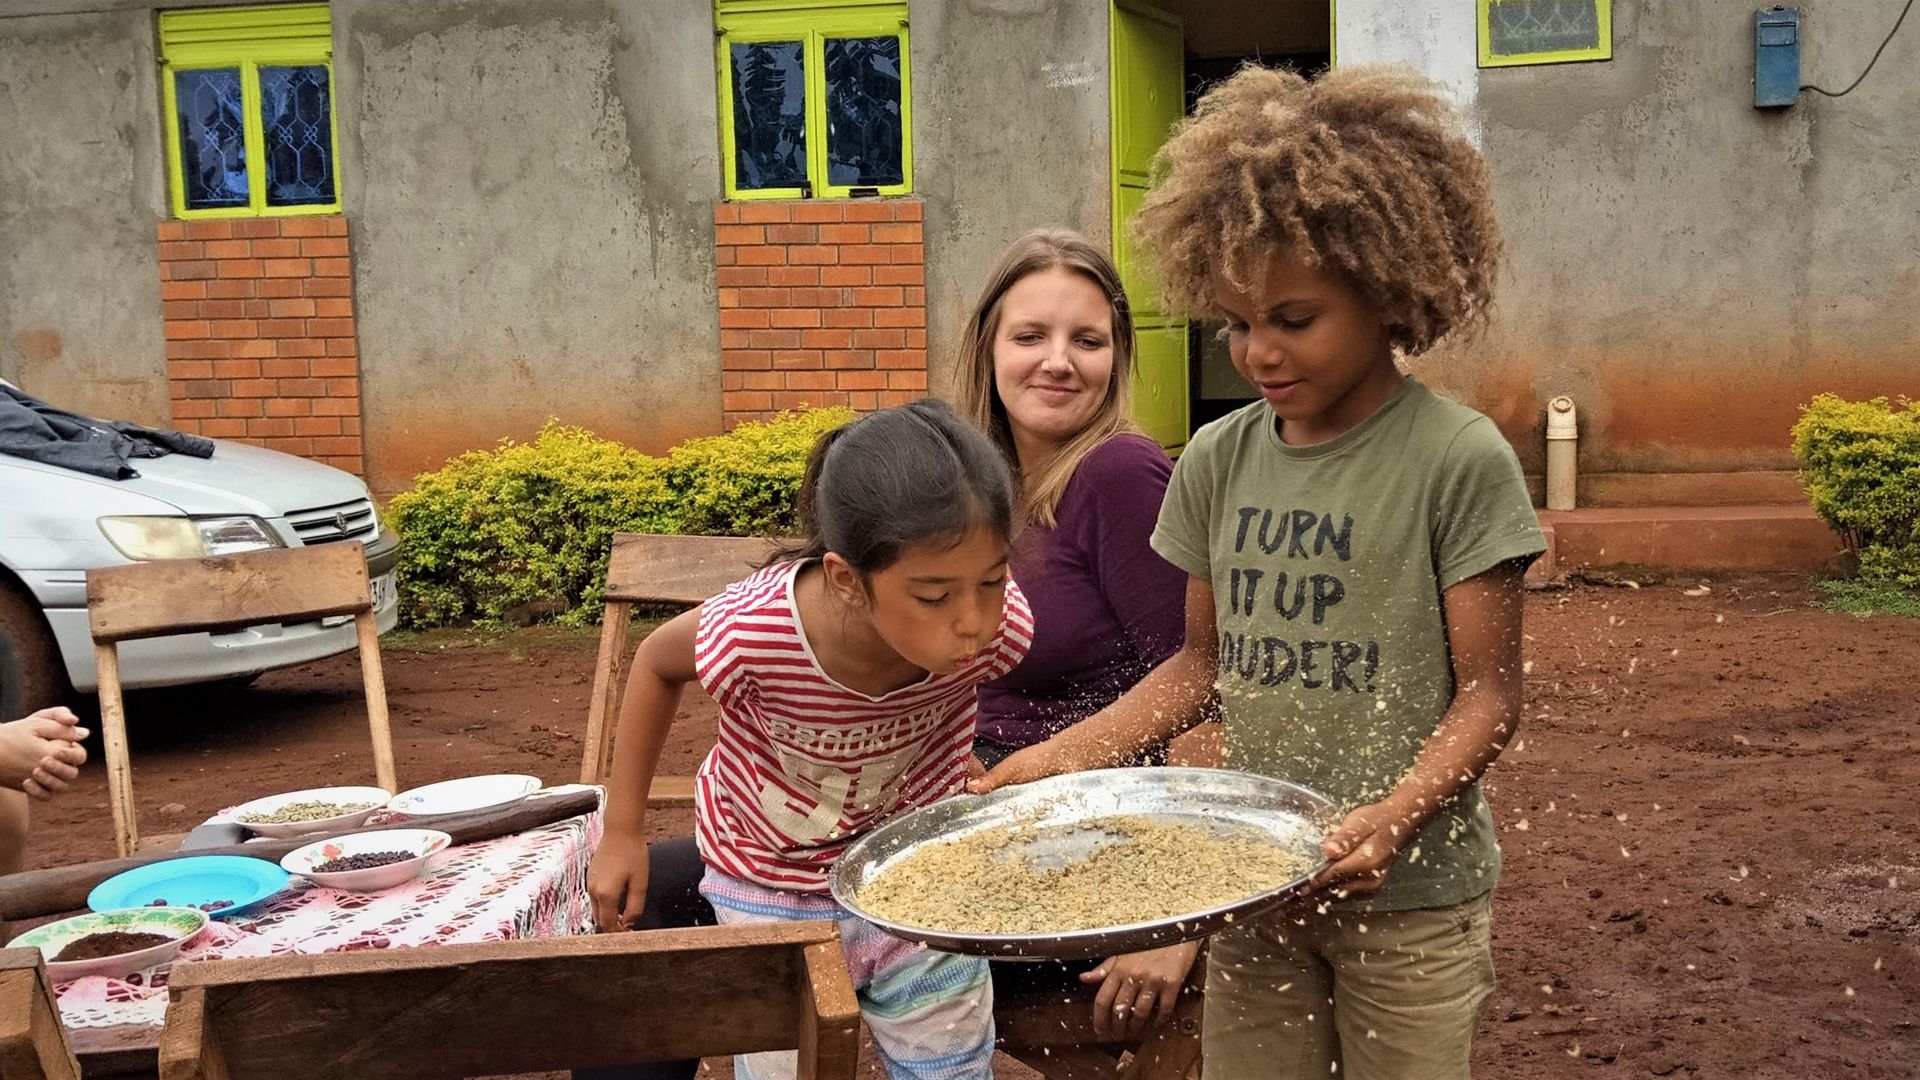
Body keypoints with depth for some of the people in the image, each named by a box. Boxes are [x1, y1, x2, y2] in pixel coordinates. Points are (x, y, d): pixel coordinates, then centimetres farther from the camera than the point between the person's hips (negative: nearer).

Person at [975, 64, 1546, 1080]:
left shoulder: (1457, 458, -12)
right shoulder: (1218, 460, 2)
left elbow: (1487, 695, -10)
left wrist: (1392, 817, -26)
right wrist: (1066, 754, -2)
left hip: (1408, 889, -4)